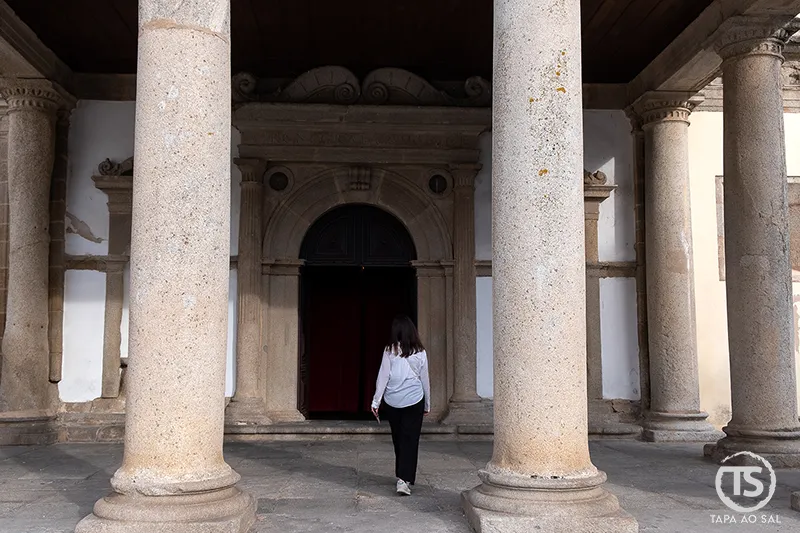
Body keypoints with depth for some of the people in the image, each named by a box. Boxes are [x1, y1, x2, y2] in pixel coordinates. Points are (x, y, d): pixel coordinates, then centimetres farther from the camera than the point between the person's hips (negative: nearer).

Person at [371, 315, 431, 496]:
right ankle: (404, 479, -12)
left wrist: (375, 401, 3)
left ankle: (403, 475, 27)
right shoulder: (420, 352, -1)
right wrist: (427, 404, 16)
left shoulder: (390, 351, -4)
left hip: (392, 401, 1)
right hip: (414, 401, -1)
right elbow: (425, 379, 5)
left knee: (398, 440, 15)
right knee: (410, 440, 0)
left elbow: (383, 377, -4)